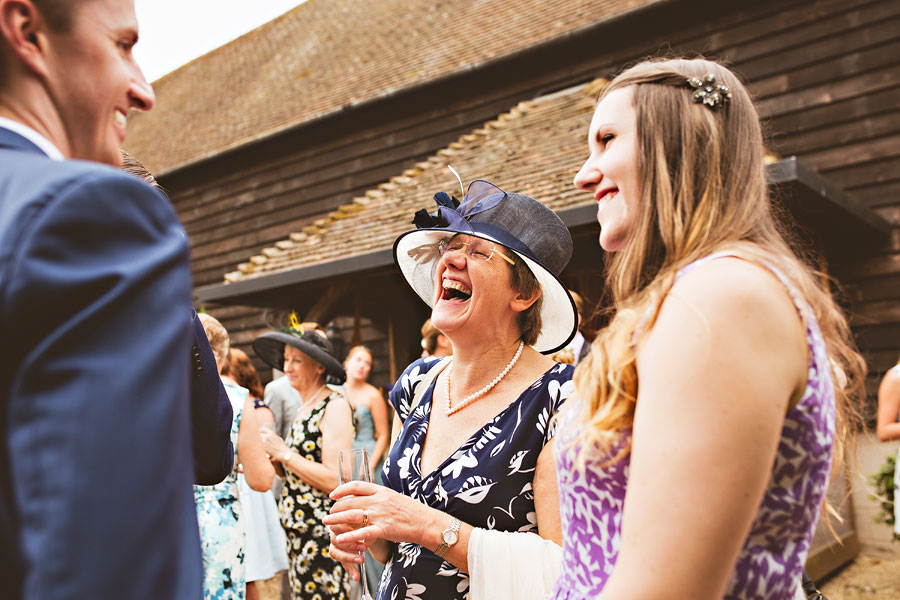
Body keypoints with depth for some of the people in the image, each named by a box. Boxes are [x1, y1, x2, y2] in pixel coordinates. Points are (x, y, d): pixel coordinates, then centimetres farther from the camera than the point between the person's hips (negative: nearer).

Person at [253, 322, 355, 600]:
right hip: (299, 533, 8)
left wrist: (283, 453, -15)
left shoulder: (334, 406, -14)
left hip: (325, 535, -8)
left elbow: (335, 480, -21)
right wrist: (271, 456, 1)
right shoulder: (304, 408, 12)